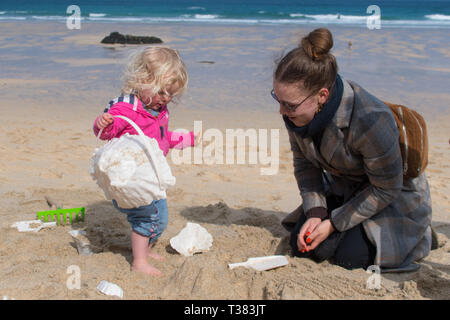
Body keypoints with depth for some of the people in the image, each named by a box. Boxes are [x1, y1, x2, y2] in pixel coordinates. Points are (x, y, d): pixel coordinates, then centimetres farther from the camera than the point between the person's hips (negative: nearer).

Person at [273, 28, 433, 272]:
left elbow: (386, 190, -24)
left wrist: (333, 223, -22)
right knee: (303, 248, -6)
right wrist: (315, 212, -17)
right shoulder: (296, 108, -21)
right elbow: (304, 164, -3)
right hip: (343, 188, 6)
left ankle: (418, 233, 11)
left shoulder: (371, 121, -40)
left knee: (350, 257, -16)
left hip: (395, 194, -5)